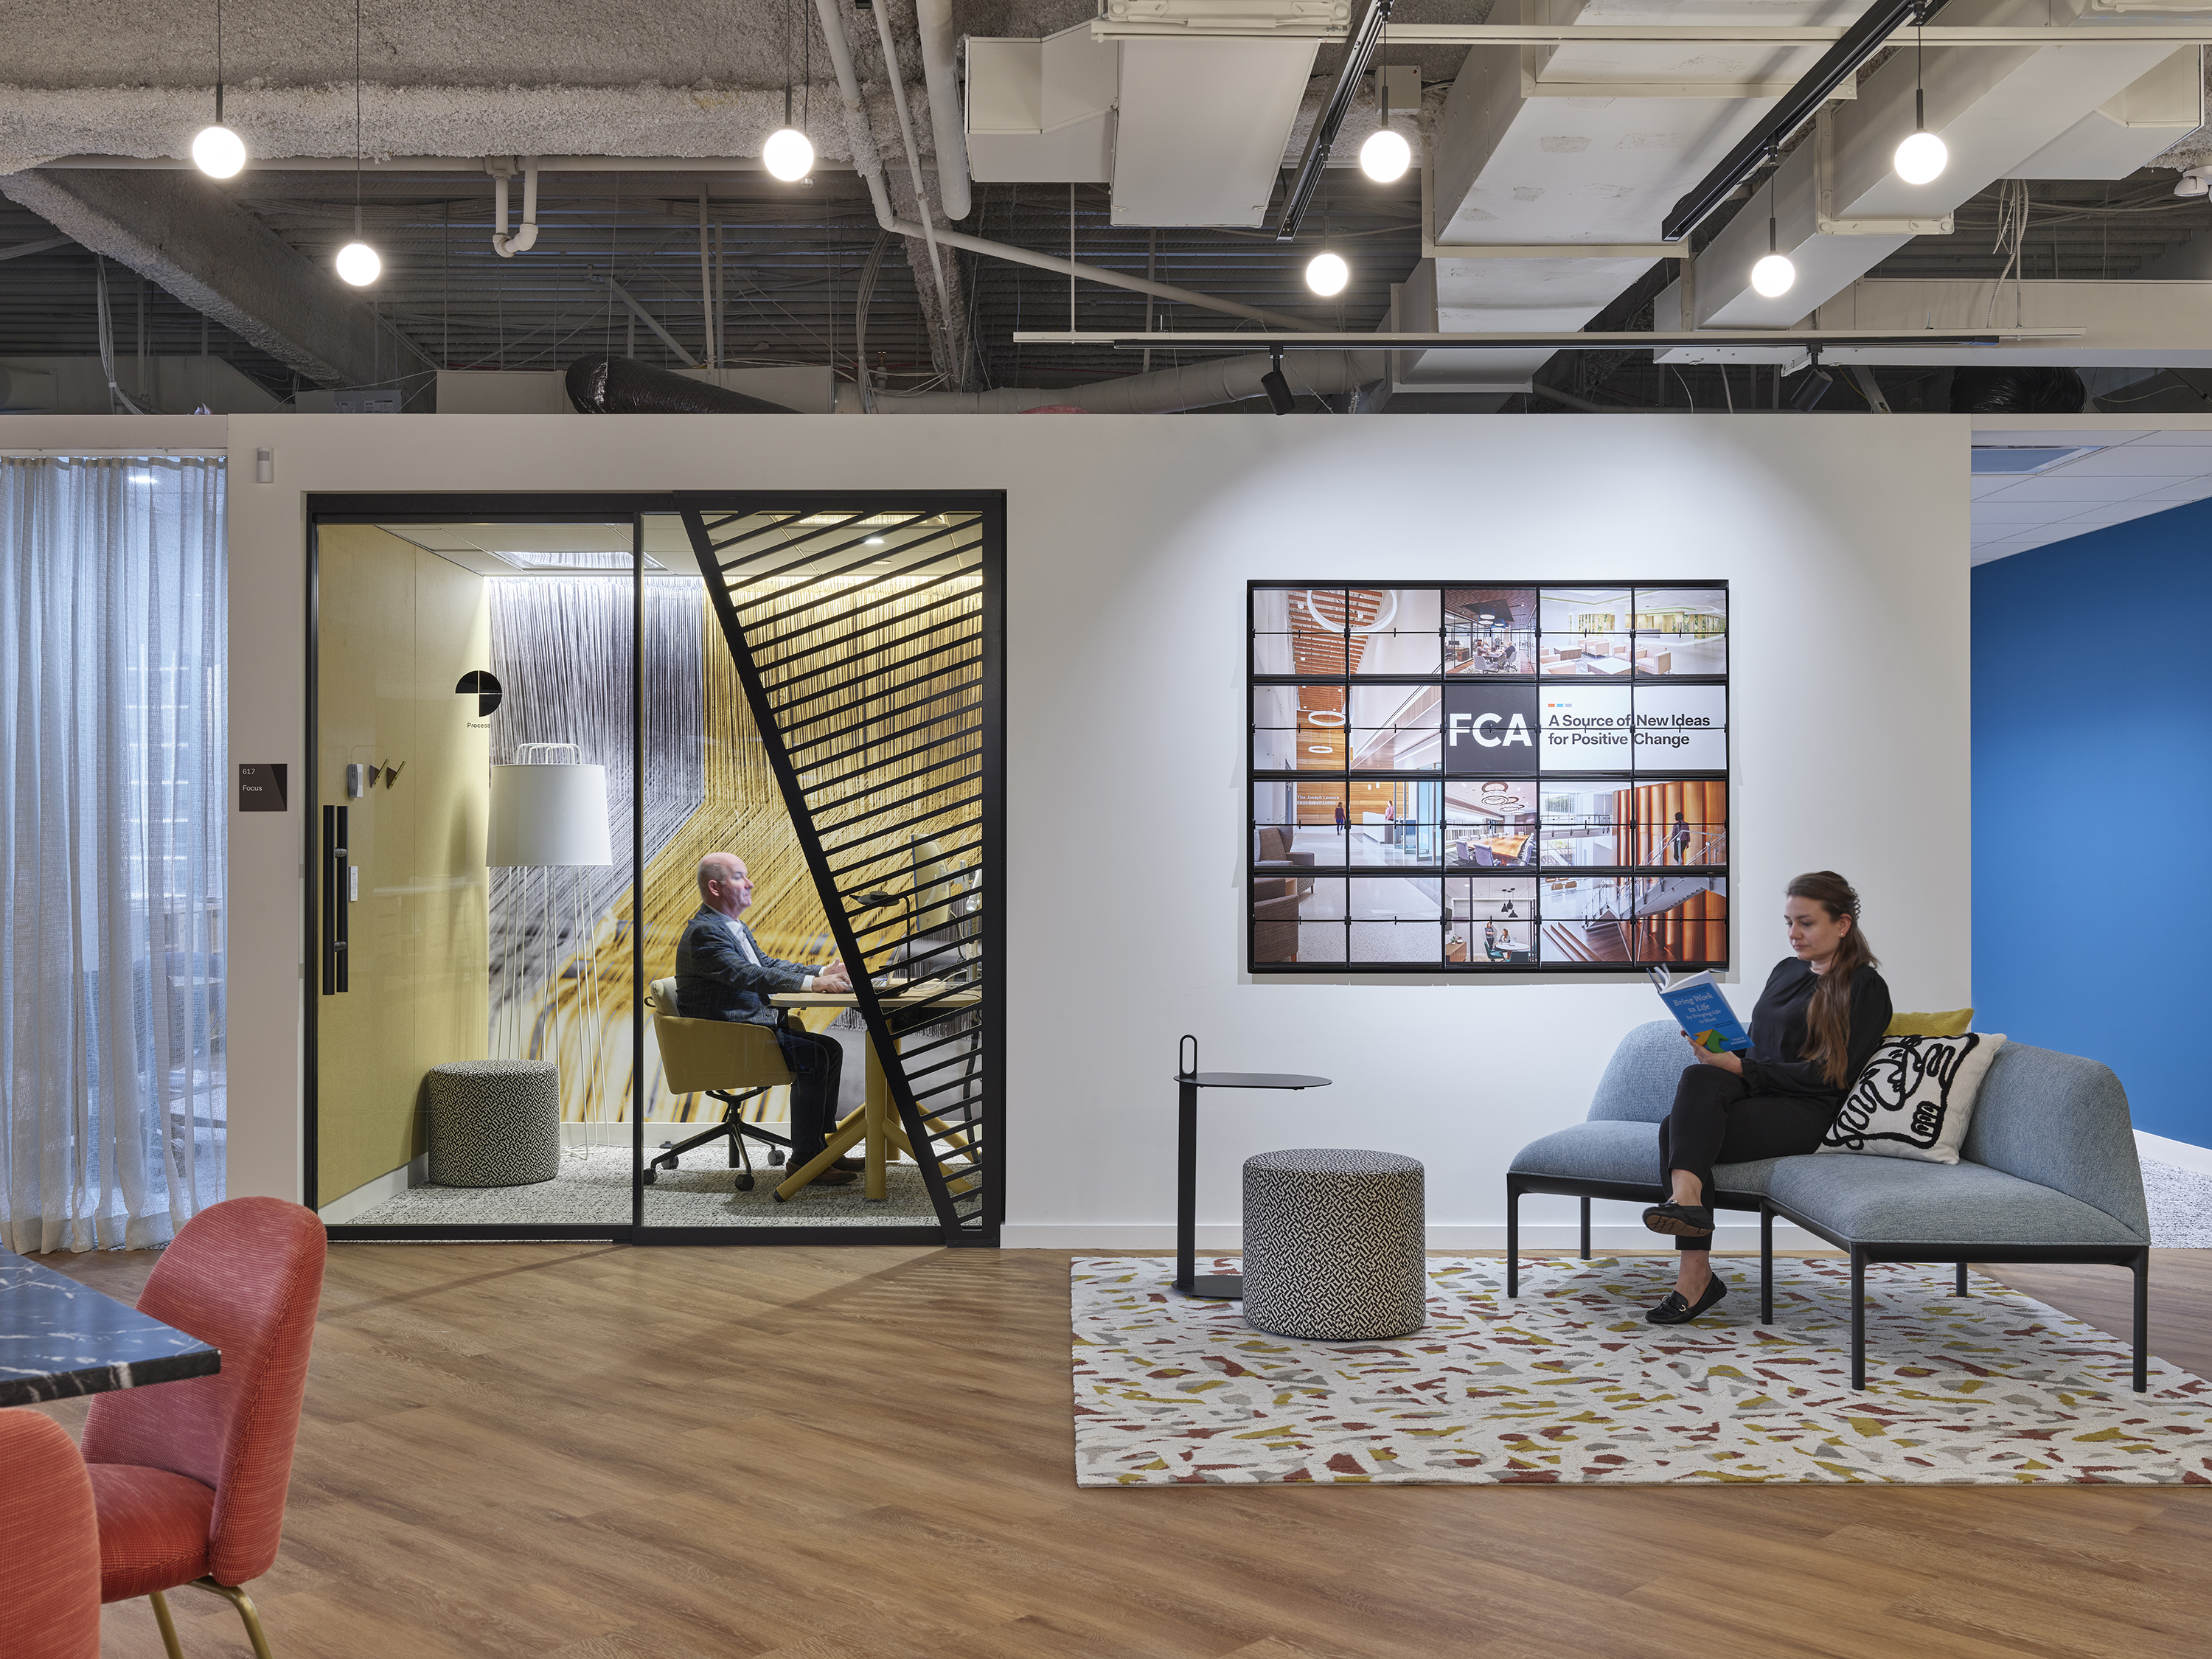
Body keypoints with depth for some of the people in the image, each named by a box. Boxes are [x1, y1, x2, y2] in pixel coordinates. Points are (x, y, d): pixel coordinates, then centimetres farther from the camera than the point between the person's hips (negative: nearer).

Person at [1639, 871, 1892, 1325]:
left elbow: (1831, 1075, -9)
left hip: (1805, 1113, -6)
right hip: (1754, 1094, 6)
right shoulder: (1786, 971, 24)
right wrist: (1717, 1048, 3)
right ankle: (1686, 1199, -41)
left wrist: (1740, 1068, -14)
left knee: (1676, 1131, -30)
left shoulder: (1865, 988, 1)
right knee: (1700, 1078, -31)